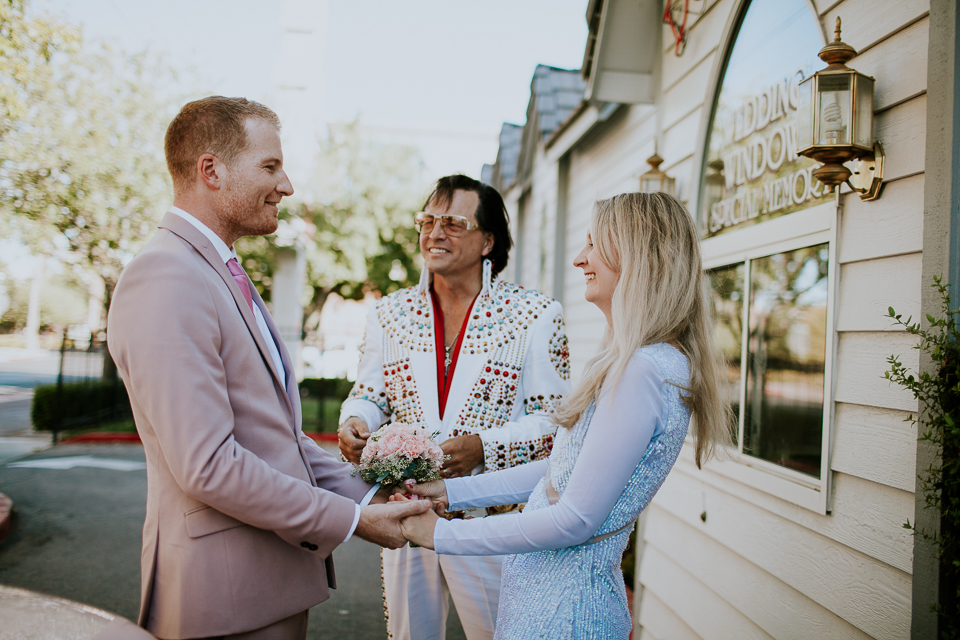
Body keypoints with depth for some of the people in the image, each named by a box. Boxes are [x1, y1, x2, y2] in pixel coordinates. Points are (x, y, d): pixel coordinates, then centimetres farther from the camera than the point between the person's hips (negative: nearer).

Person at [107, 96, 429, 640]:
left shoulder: (223, 274, 12)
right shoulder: (166, 284, -20)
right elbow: (208, 465, -25)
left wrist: (367, 495, 5)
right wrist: (349, 519, -16)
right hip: (229, 596, -9)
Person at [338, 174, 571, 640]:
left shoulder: (536, 317, -5)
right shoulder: (389, 313, 7)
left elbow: (555, 419, -7)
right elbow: (369, 396, 13)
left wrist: (484, 446, -22)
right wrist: (355, 422, -10)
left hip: (491, 518, -3)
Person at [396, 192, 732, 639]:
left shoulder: (642, 371, -24)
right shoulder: (629, 362, 7)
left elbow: (575, 520, -23)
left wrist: (444, 534, -15)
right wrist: (452, 492, 9)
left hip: (561, 602, -8)